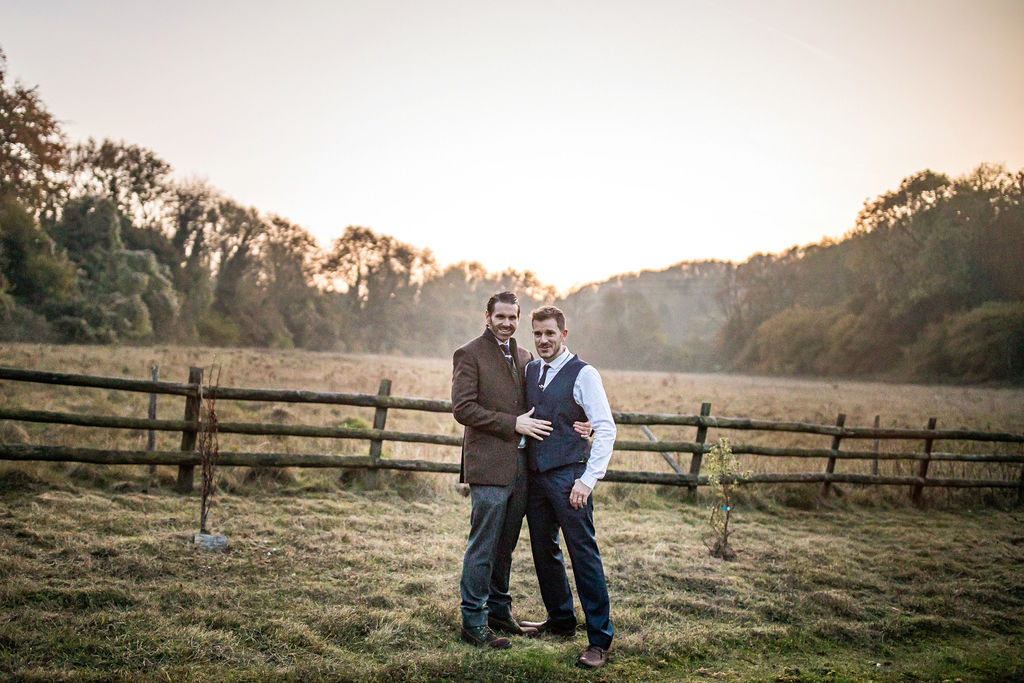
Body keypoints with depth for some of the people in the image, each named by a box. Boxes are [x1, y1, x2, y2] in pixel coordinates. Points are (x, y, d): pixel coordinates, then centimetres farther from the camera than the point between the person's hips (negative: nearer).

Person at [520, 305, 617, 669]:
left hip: (568, 476, -7)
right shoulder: (529, 371, 11)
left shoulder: (583, 374, -8)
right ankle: (560, 620, 33)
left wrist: (588, 480, -18)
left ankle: (599, 639, 3)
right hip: (535, 475, 7)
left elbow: (606, 428, -12)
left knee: (584, 554, -5)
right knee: (543, 551, 15)